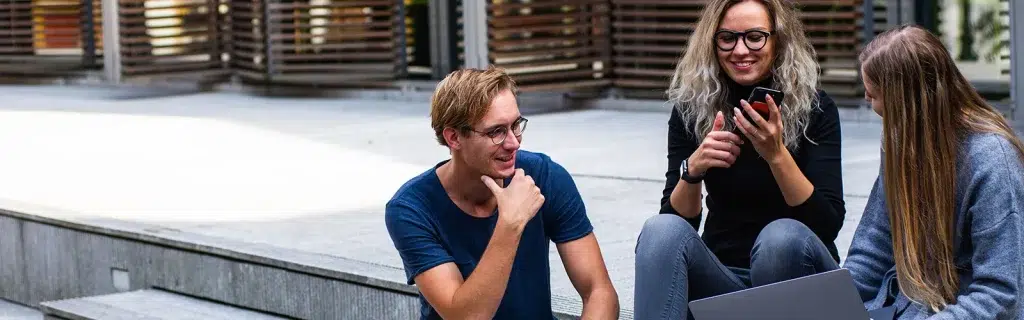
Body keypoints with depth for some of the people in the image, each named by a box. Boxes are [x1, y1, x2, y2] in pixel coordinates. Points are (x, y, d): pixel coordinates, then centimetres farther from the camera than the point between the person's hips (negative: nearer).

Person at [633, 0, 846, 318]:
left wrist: (777, 155, -27)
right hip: (723, 276, 2)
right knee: (662, 229, -28)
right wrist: (693, 168, -23)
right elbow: (676, 222, -4)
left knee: (783, 235, -35)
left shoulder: (815, 108, -7)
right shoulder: (691, 108, -1)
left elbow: (829, 224, -15)